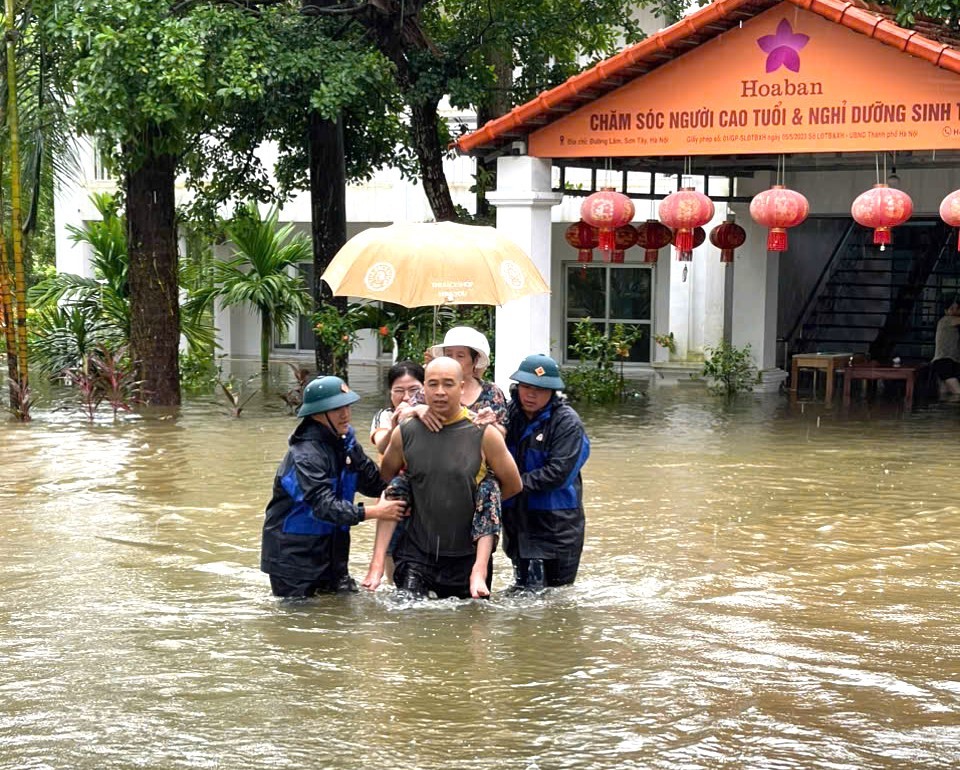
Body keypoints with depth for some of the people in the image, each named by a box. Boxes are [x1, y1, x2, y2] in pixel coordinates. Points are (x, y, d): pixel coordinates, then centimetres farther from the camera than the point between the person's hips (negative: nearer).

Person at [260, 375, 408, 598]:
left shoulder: (345, 442, 5)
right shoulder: (305, 456, -23)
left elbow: (373, 482, 12)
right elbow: (324, 506, -31)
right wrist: (375, 512, -30)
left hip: (331, 551, 8)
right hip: (293, 556, -8)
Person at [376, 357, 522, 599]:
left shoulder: (484, 434, -6)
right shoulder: (405, 433, 0)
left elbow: (512, 486, 5)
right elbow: (384, 481, 15)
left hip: (467, 556, -1)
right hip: (416, 552, 1)